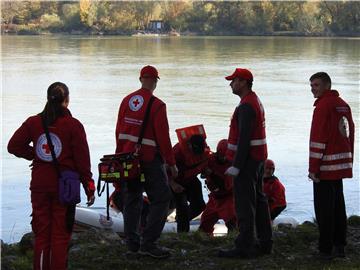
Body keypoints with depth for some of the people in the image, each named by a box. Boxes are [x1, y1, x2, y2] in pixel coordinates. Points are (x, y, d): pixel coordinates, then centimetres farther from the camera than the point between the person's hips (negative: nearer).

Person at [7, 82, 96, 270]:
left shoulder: (33, 122, 0)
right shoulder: (73, 125, -9)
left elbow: (14, 146, 1)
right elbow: (82, 160, -8)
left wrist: (33, 155, 12)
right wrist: (89, 187, -1)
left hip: (39, 185, 3)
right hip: (65, 187, -3)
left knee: (41, 234, 10)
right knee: (60, 235, 4)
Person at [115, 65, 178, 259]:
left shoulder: (127, 101, 5)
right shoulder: (157, 105, -14)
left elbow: (119, 131, 9)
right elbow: (163, 137, -15)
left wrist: (120, 155, 18)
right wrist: (171, 163, -9)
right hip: (150, 159, -7)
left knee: (131, 199, 13)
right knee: (161, 199, 0)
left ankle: (131, 243, 16)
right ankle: (148, 243, -6)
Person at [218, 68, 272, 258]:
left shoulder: (246, 106, -18)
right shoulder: (255, 101, 16)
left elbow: (244, 139, -24)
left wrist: (236, 166, -24)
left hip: (247, 161, -11)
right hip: (258, 158, 11)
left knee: (244, 203, -8)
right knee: (258, 200, 15)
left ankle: (244, 247, -7)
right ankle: (265, 243, 22)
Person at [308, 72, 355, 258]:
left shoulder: (323, 105, -12)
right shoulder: (343, 105, 14)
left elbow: (318, 138, -16)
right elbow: (350, 135, 18)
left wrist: (313, 168, -15)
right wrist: (349, 162, 22)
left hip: (326, 166, -8)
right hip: (342, 164, 9)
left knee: (324, 207, -4)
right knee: (338, 205, 13)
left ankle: (325, 248, -3)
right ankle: (339, 246, 16)